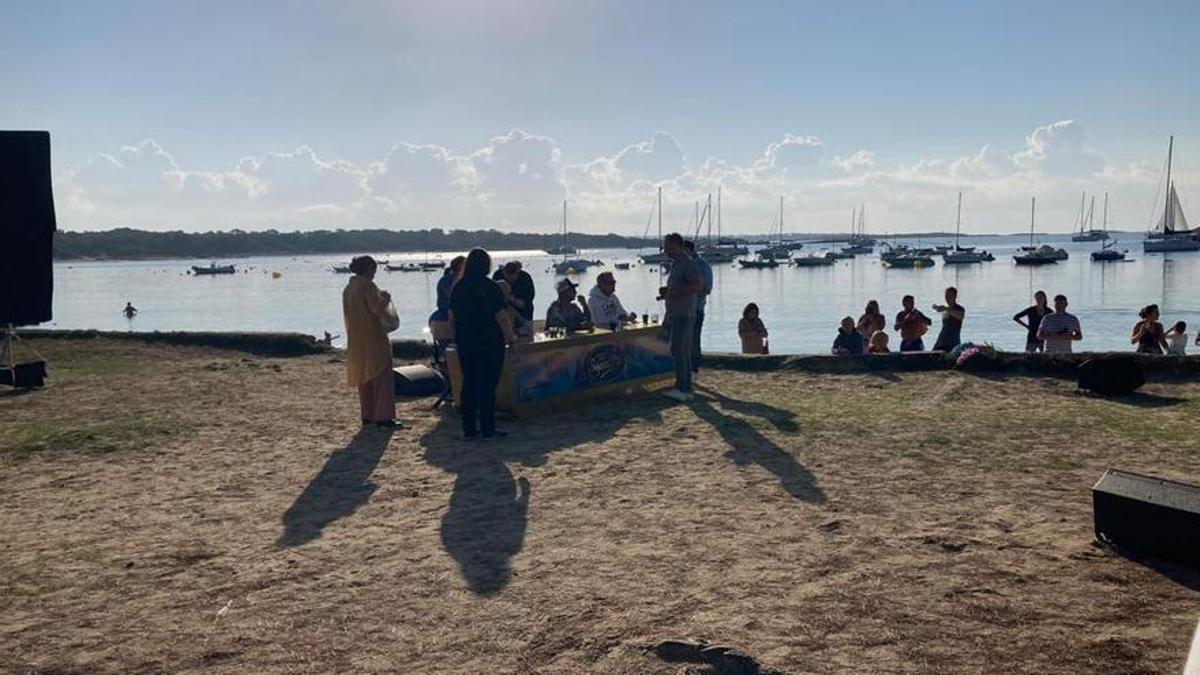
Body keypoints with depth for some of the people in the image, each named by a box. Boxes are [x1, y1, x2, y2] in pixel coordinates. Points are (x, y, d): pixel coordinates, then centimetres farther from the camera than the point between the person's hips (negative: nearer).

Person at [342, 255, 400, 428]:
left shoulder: (348, 288, 11)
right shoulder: (368, 286, -15)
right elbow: (378, 310, -18)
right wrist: (385, 299, 1)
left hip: (356, 340, 8)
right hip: (373, 338, -8)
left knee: (364, 378, 15)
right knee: (382, 377, -4)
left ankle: (368, 415, 17)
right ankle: (383, 416, -8)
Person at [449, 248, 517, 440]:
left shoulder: (458, 287, 4)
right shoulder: (491, 288, -12)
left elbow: (452, 318, 10)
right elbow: (501, 317, -12)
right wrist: (510, 336, 2)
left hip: (464, 343, 5)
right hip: (490, 343, -5)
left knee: (468, 384, 11)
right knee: (488, 385, 0)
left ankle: (469, 428, 14)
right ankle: (487, 429, 2)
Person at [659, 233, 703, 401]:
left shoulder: (688, 263, -11)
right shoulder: (675, 264, 19)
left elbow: (698, 286, -22)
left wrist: (673, 292, -21)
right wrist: (667, 292, 10)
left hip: (684, 316, -10)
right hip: (674, 316, 10)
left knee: (677, 350, -17)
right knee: (684, 353, 9)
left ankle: (680, 389, -21)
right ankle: (687, 390, 12)